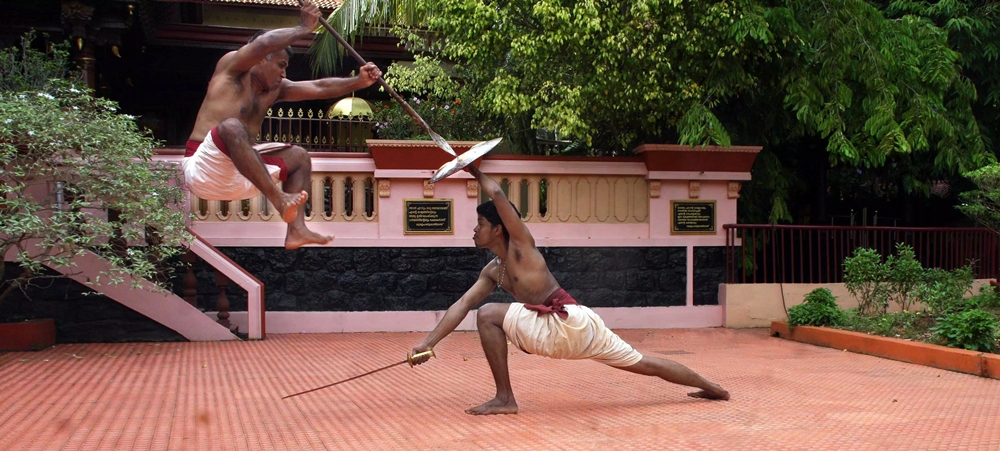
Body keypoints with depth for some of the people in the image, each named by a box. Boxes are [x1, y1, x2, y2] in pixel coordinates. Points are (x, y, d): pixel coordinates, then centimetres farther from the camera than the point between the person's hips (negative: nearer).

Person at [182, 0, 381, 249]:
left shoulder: (274, 91, 15)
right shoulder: (231, 67, -5)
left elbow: (319, 88, 11)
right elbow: (263, 43, -24)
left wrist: (359, 81, 0)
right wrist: (304, 29, -13)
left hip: (236, 177, 9)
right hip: (203, 171, -9)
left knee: (299, 156, 12)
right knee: (231, 126, -36)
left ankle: (296, 230, -7)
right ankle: (279, 199, -43)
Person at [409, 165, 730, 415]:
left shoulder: (521, 244, -3)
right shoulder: (492, 271, 19)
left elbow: (498, 195, -15)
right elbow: (462, 305, 12)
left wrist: (477, 173, 3)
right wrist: (428, 342, 3)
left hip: (570, 322, -10)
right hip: (562, 332, 10)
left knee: (488, 315, -16)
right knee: (643, 364, 17)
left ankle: (504, 399, -12)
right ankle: (713, 389, 29)